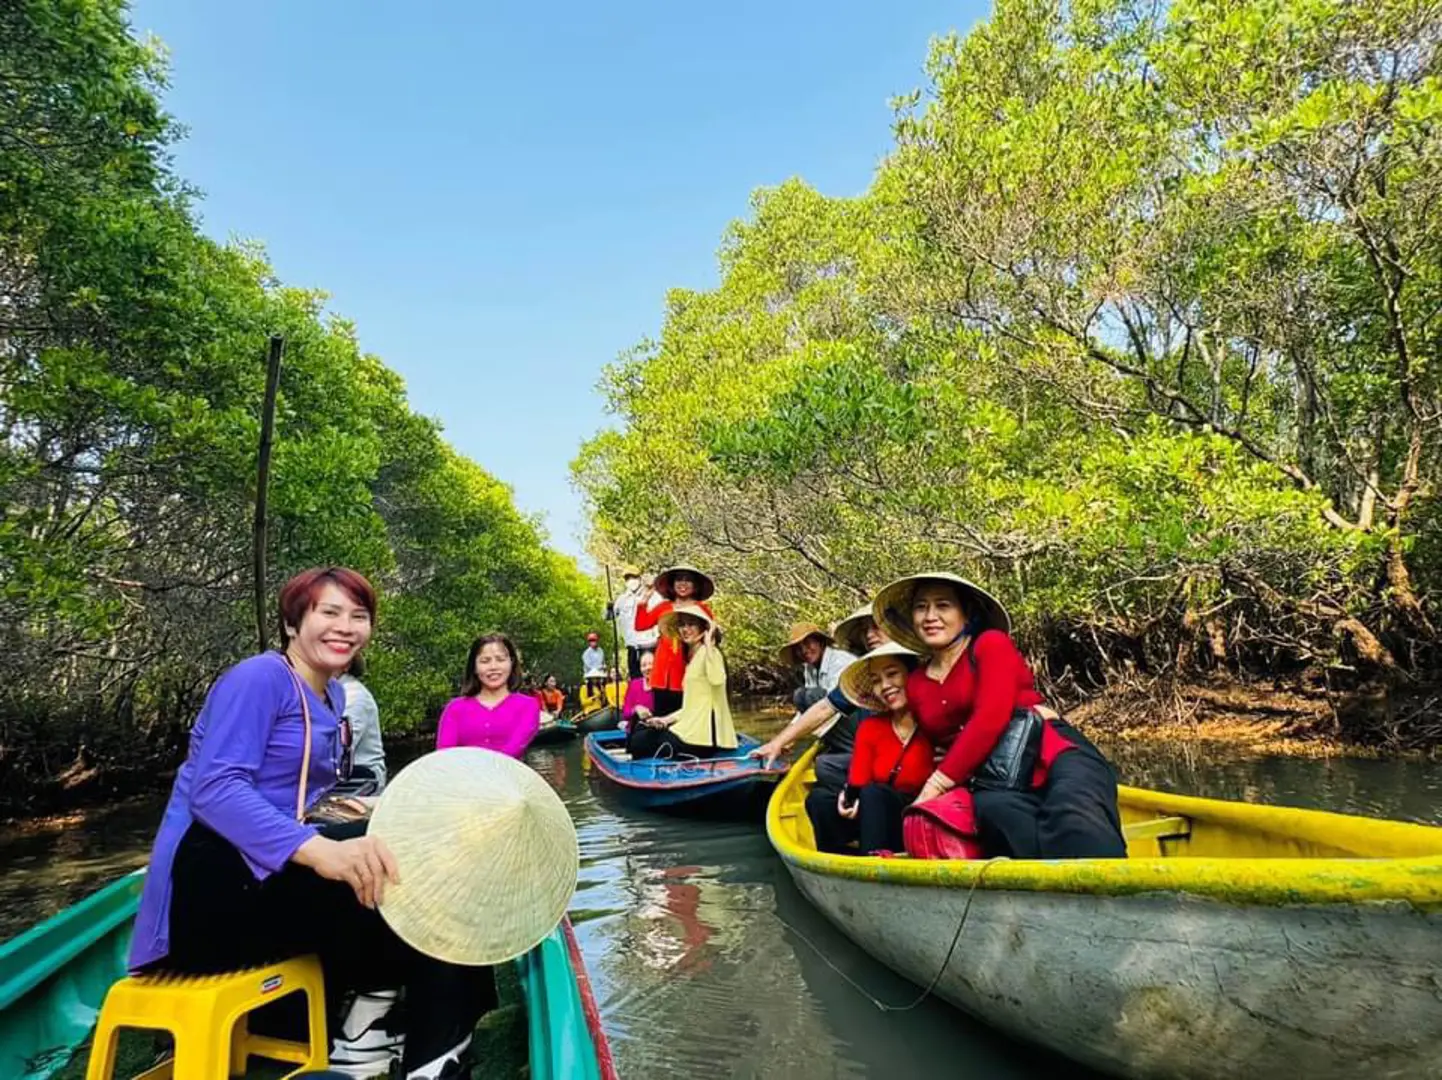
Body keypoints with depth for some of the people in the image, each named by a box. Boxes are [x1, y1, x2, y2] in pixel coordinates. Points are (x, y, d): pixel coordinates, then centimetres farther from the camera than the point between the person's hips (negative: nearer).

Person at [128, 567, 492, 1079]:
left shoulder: (331, 695, 14)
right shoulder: (259, 677, -12)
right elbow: (214, 789, -25)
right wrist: (319, 849, -39)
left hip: (263, 872, 9)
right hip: (211, 883, -9)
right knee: (398, 868, -21)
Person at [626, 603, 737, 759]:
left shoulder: (708, 652, -9)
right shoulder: (691, 657, 20)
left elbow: (717, 680, -33)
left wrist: (708, 643, -28)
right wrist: (667, 719, 13)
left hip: (704, 733, -9)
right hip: (691, 727, 9)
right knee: (638, 740, 12)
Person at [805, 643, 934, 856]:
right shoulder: (869, 728, 3)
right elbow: (857, 785, -3)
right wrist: (850, 799, -27)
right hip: (877, 820, 5)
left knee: (874, 793, -31)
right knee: (818, 798, -18)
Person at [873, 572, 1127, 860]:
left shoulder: (991, 644, 7)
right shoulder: (915, 684, 22)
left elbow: (990, 717, -9)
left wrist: (936, 786, -11)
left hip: (1052, 753, -2)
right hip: (994, 781, 2)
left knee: (1077, 823, -40)